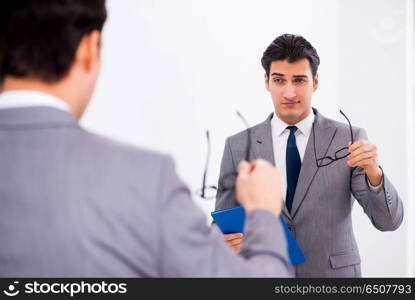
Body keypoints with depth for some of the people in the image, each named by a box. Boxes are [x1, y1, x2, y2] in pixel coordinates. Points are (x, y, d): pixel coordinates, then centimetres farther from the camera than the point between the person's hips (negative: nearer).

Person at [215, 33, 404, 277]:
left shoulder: (349, 139, -6)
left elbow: (389, 220, -10)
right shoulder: (238, 146, -4)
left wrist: (373, 171, -28)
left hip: (334, 274, 0)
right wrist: (224, 239, -21)